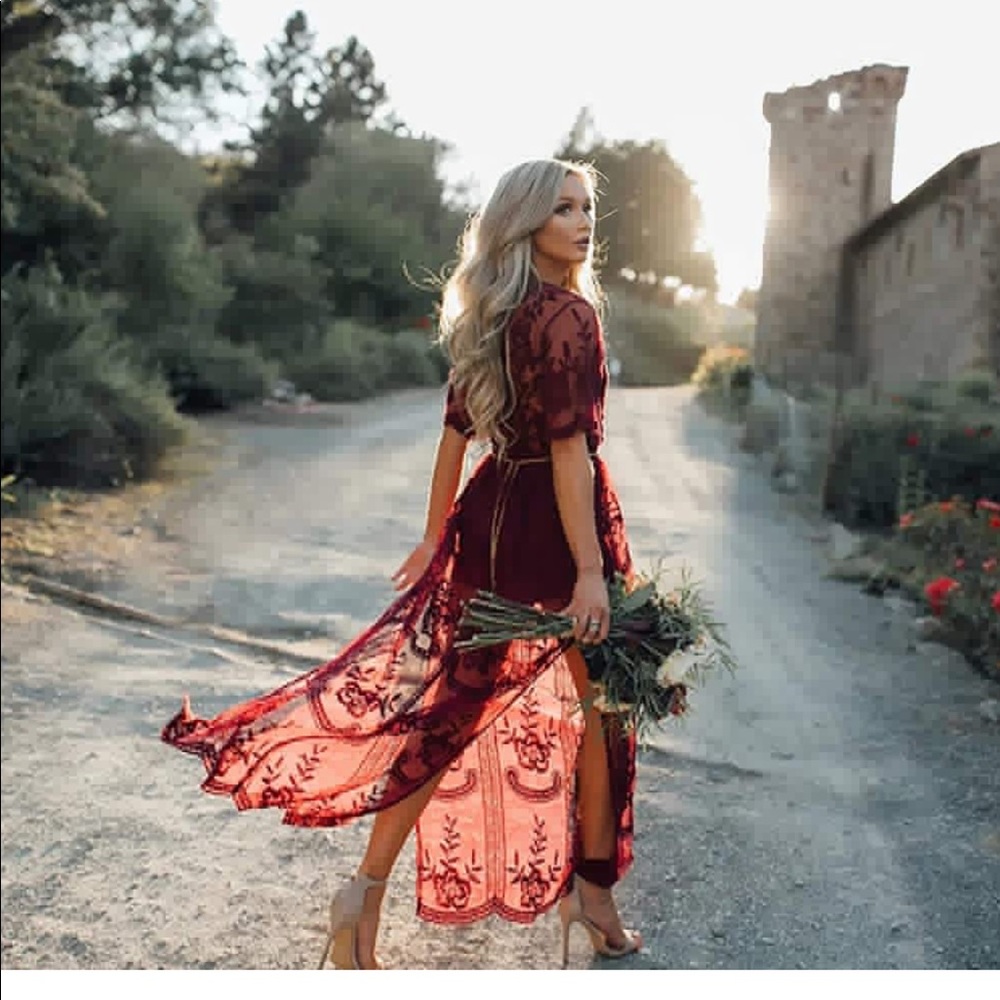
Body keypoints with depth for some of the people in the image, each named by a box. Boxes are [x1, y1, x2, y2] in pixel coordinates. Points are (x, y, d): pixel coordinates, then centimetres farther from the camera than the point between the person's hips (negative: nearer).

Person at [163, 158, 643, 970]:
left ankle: (367, 891, 12)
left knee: (452, 704, 11)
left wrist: (437, 538, 21)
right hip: (558, 524, -8)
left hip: (490, 517, 8)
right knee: (602, 704, 11)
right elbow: (568, 447, -21)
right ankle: (594, 889, 26)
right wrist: (590, 570, -22)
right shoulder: (567, 314, -14)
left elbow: (456, 431, 14)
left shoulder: (486, 317, 10)